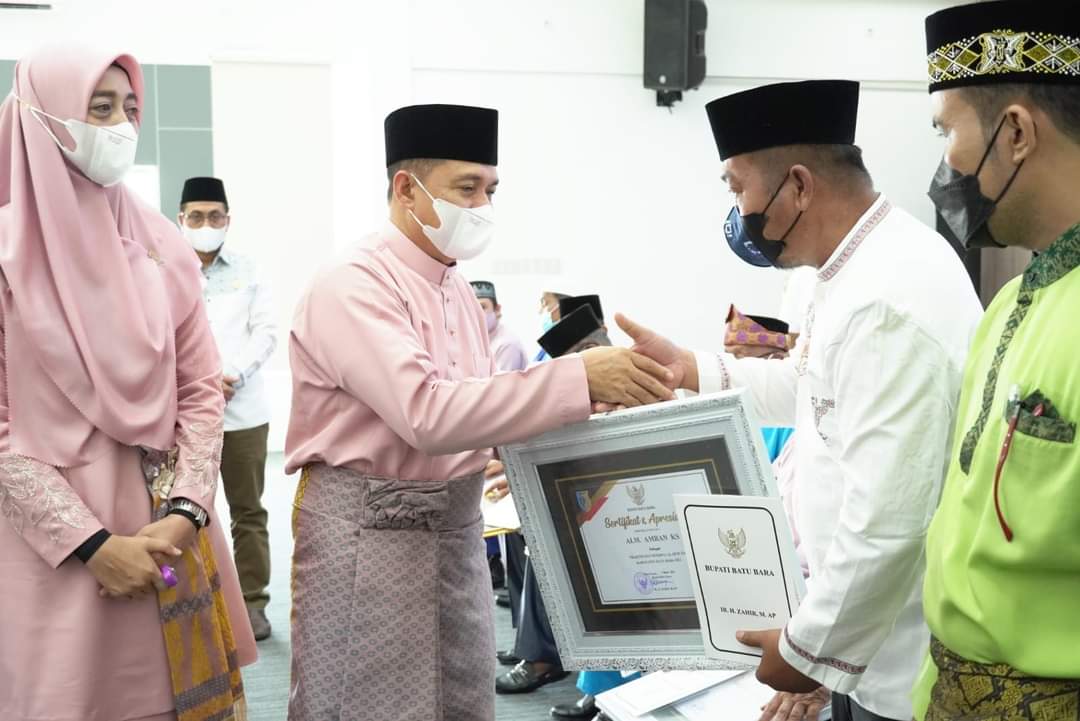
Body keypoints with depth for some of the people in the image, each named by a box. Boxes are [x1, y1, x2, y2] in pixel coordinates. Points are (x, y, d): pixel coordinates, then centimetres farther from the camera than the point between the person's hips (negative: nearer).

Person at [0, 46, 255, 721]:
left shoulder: (162, 245, 5)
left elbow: (202, 390, 6)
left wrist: (186, 513, -7)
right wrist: (93, 544, -13)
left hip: (164, 529, 4)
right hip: (56, 546, -3)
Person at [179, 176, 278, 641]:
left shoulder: (248, 272, 9)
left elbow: (266, 333, 3)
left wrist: (230, 376, -12)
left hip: (243, 409, 1)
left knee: (248, 511, 5)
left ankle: (252, 602, 13)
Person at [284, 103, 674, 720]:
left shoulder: (462, 293, 11)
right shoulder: (353, 289, -17)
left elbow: (477, 405, 11)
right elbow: (428, 413, -30)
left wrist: (579, 412, -6)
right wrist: (577, 378, -33)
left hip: (457, 527, 8)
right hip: (370, 533, -7)